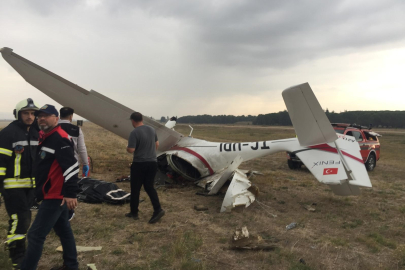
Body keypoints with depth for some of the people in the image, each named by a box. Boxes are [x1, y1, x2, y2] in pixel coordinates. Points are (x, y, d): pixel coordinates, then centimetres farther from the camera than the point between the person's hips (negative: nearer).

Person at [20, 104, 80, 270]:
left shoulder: (59, 138, -19)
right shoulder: (45, 137, 14)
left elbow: (71, 166, -26)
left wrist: (71, 193, -28)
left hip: (56, 196, -11)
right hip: (55, 195, 11)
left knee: (35, 235, -4)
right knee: (63, 230, 18)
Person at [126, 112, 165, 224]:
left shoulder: (134, 132, -16)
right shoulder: (151, 129, 6)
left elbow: (131, 150, -20)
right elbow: (157, 144, 15)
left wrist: (127, 148, 2)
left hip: (139, 164, -6)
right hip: (152, 162, 6)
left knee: (135, 189, 10)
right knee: (149, 187, 13)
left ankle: (134, 212, 21)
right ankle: (158, 209, 0)